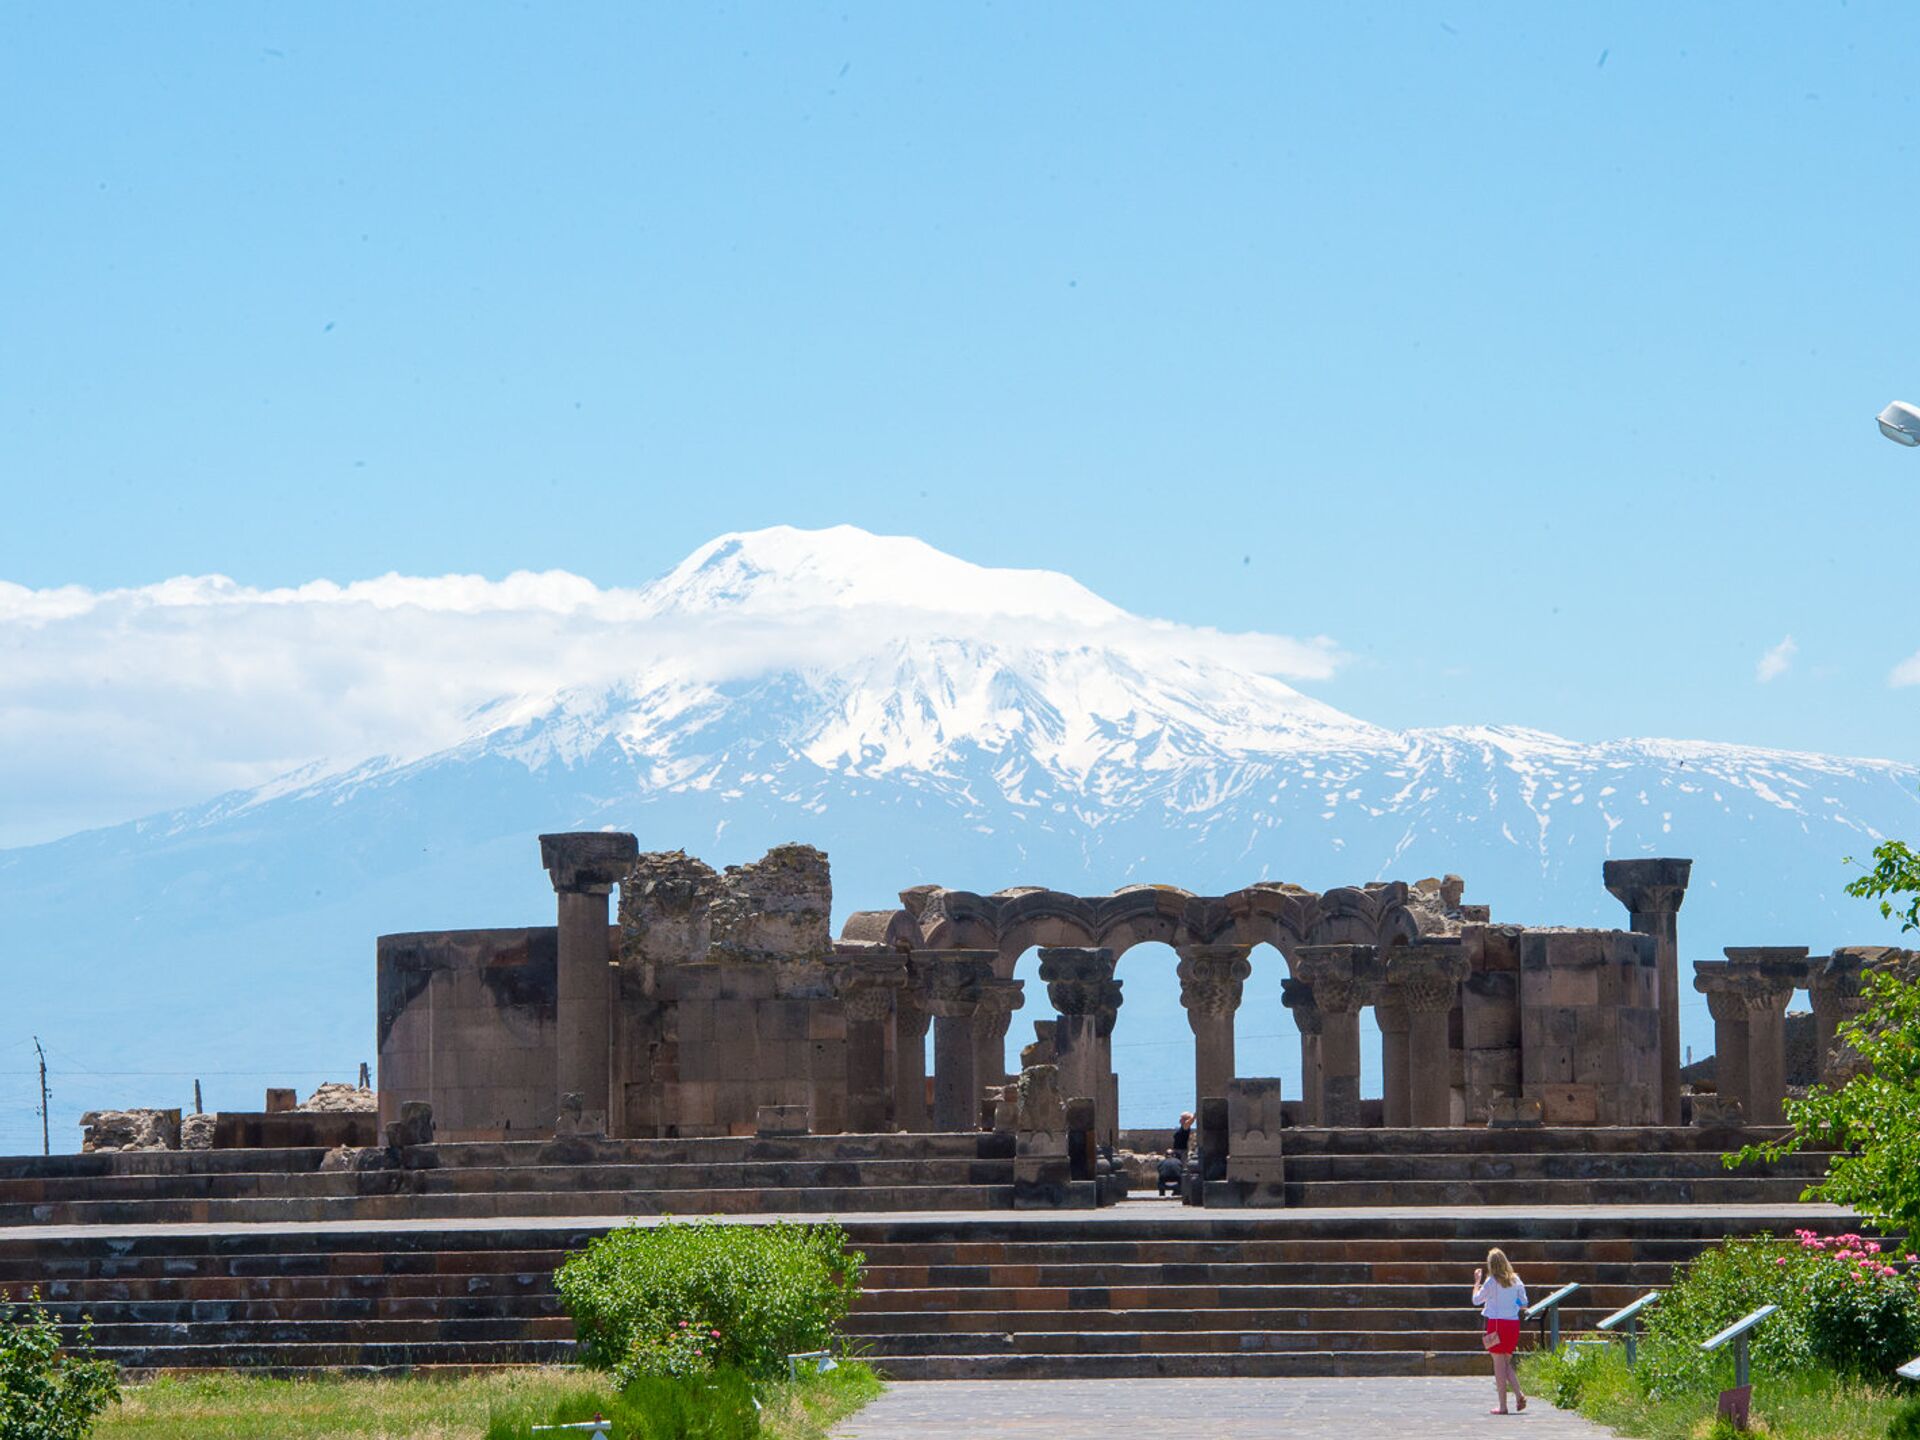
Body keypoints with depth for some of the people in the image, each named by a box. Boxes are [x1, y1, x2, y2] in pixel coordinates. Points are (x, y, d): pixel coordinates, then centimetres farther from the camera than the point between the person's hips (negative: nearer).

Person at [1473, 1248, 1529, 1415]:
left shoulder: (1491, 1281, -9)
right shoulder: (1515, 1280, 5)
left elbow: (1476, 1300, 1)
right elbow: (1524, 1304, 9)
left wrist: (1477, 1281, 14)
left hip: (1497, 1323, -5)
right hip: (1514, 1323, 5)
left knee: (1499, 1365, 0)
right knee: (1506, 1363, 16)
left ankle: (1502, 1406, -1)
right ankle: (1519, 1395, -5)